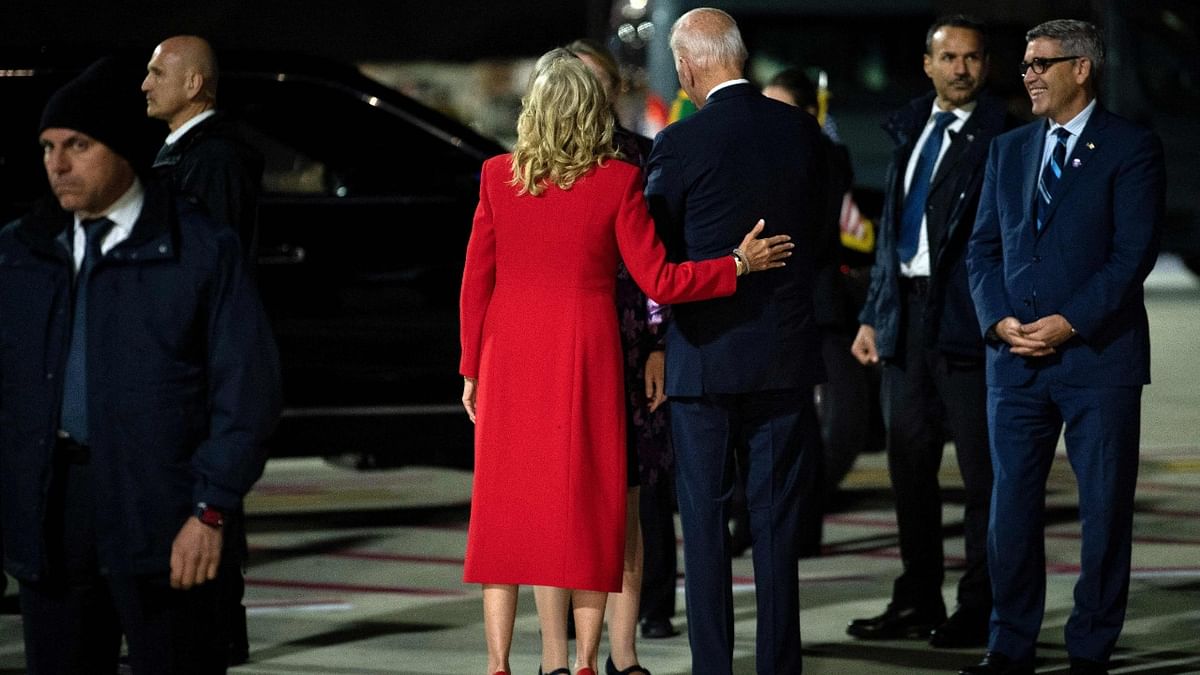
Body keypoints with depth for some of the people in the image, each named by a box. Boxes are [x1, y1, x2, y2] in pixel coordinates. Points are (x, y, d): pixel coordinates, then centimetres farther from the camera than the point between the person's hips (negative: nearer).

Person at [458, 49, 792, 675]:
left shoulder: (498, 176, -2)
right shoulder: (617, 180, -9)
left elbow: (475, 281, 1)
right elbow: (658, 282, -9)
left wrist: (473, 368, 10)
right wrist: (740, 264, 3)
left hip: (510, 359, 2)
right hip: (585, 359, -2)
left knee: (508, 505, 7)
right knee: (587, 506, 6)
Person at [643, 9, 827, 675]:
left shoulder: (681, 142, -11)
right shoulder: (801, 131, 3)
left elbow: (653, 251, -4)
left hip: (706, 352, -4)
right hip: (786, 352, 4)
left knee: (705, 519, 4)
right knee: (776, 520, 7)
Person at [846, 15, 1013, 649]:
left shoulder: (1003, 137, -8)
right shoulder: (910, 128, 14)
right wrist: (872, 315, 16)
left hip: (967, 316, -7)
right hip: (906, 312, 7)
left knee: (981, 470, -1)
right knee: (909, 465, 13)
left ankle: (980, 608, 6)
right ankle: (918, 602, 22)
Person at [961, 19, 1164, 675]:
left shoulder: (1131, 148, -3)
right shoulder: (1009, 150, 14)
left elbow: (1134, 252, -10)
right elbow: (984, 247, 13)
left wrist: (1069, 323, -16)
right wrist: (999, 320, -5)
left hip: (1099, 356, -5)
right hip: (1016, 356, 5)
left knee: (1104, 509, 1)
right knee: (1010, 503, 4)